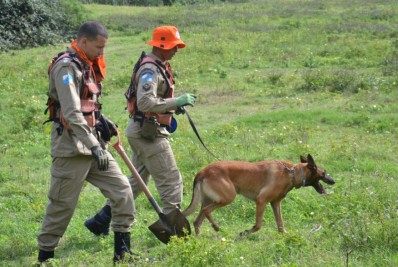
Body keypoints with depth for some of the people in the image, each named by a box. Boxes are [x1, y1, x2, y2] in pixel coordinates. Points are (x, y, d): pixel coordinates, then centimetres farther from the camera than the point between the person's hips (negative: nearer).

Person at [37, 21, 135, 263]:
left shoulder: (88, 65, 13)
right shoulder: (66, 67, -16)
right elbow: (72, 113, -26)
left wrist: (101, 119, 10)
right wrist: (94, 147, -29)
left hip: (93, 143, 9)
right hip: (71, 146, -9)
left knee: (122, 190, 4)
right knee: (63, 205, -1)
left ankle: (122, 250, 10)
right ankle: (45, 256, 12)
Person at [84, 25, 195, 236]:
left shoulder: (159, 66, 14)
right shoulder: (150, 70, -19)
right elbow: (146, 103, -30)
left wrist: (175, 105, 11)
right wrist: (176, 102, -28)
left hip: (143, 132, 11)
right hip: (149, 133, -11)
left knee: (136, 181, 16)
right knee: (171, 180, -4)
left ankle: (101, 221, 18)